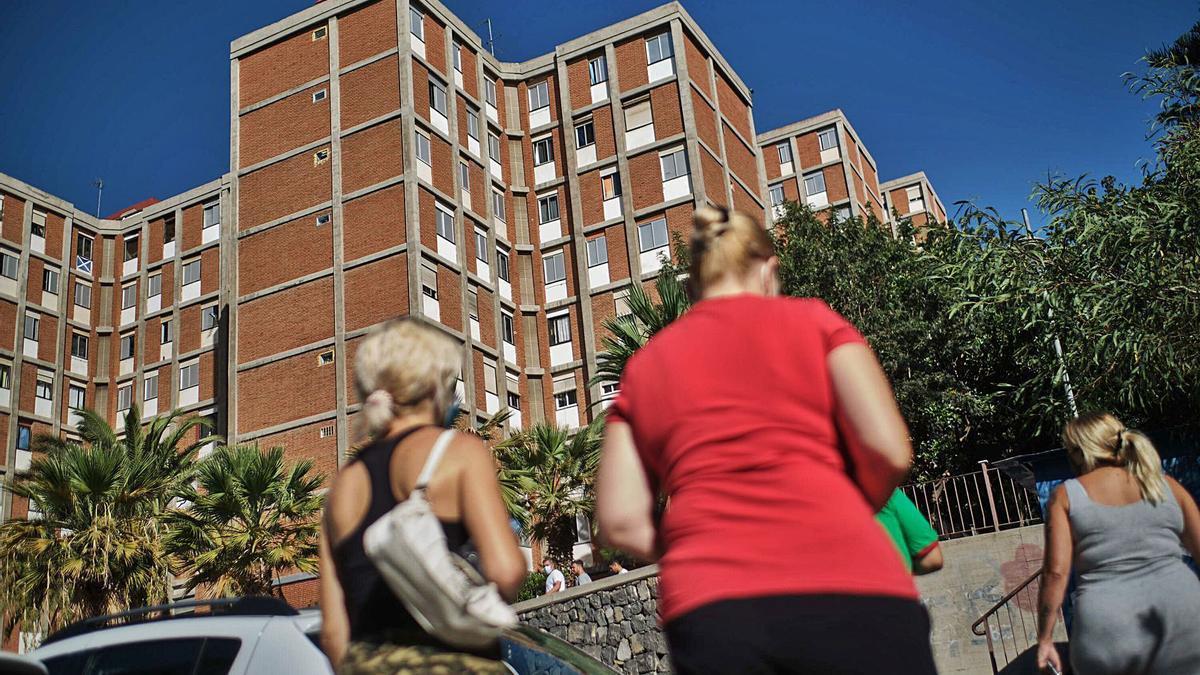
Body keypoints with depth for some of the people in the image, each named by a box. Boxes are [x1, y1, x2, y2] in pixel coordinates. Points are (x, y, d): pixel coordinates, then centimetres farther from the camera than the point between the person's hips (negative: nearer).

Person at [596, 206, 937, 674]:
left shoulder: (643, 366, 19)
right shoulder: (813, 320, 13)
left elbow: (622, 523, 11)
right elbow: (888, 451, 2)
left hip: (710, 610, 2)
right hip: (846, 589, -2)